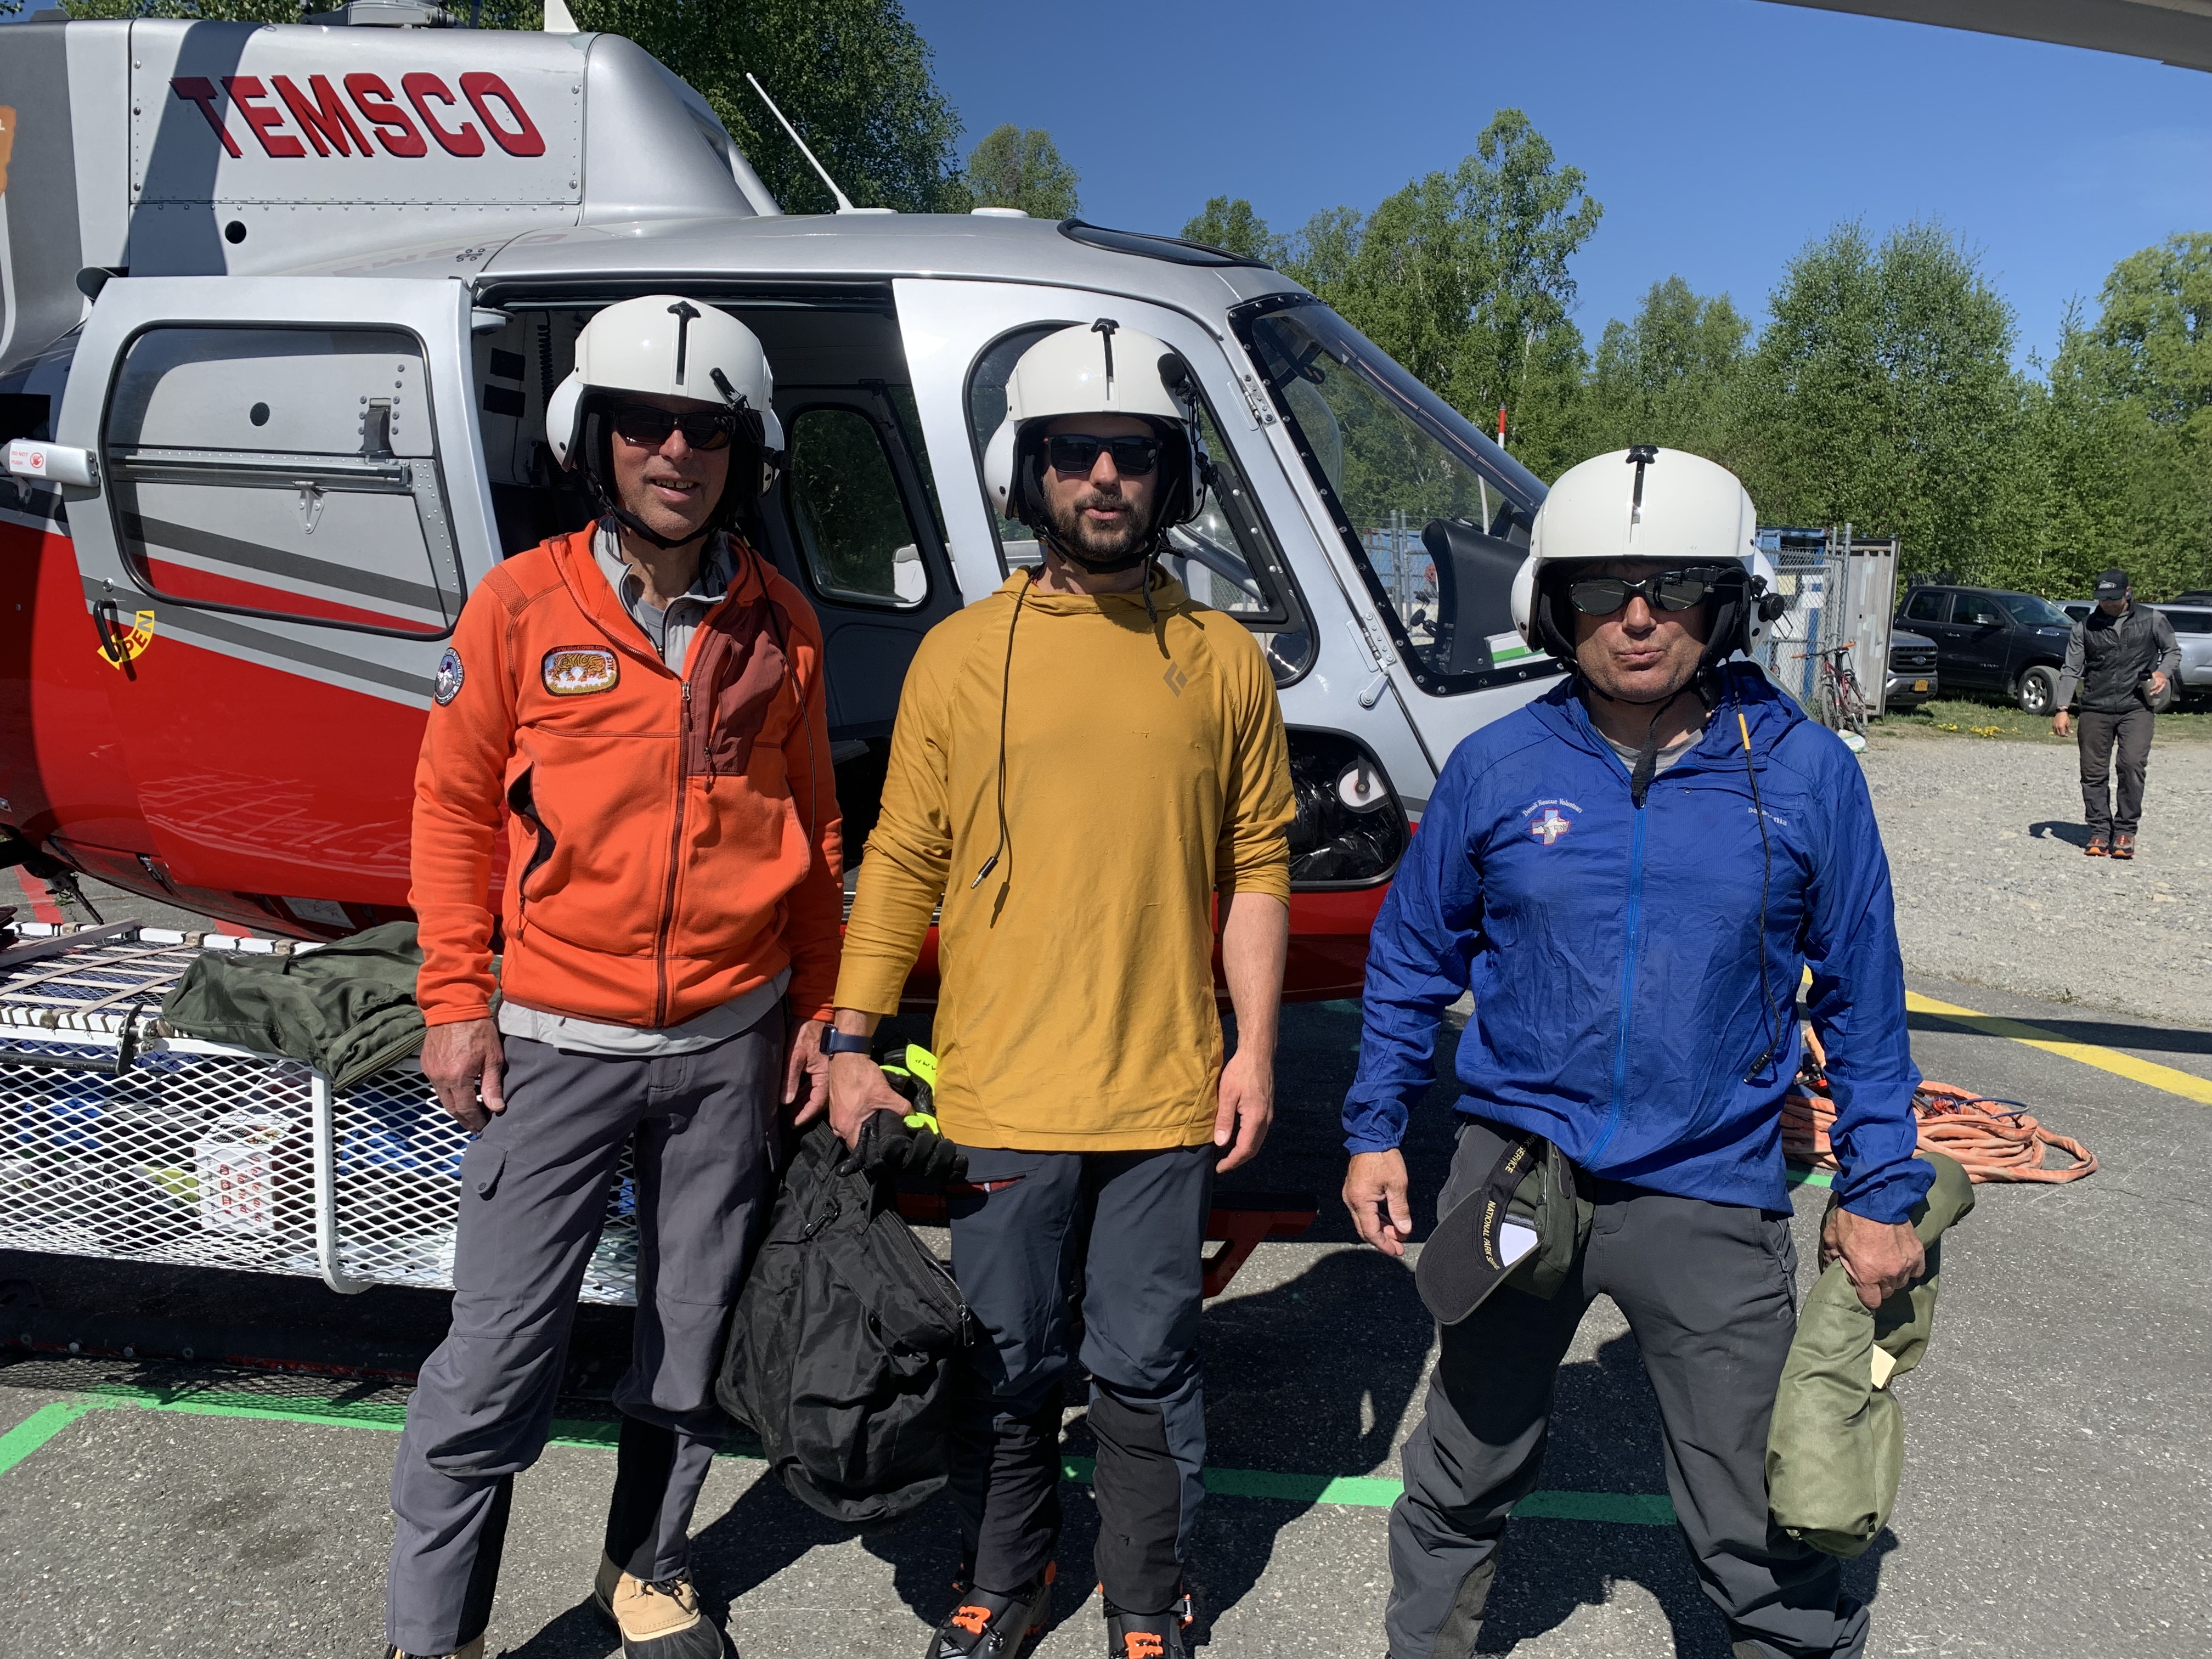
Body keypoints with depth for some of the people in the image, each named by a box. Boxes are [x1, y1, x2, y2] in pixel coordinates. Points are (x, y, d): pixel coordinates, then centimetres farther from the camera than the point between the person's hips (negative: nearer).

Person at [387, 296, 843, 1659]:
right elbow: (454, 806, 1)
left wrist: (816, 1012, 7)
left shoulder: (779, 623, 2)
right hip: (556, 1040, -2)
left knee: (696, 1341, 14)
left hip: (730, 1041, 3)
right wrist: (456, 1000, -3)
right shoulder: (521, 605, -5)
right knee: (498, 1358, 1)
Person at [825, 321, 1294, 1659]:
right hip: (998, 1096, 0)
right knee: (1008, 1365, 16)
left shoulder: (1226, 661, 3)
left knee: (1145, 1368, 13)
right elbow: (902, 861, 2)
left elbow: (1258, 868, 5)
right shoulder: (961, 655, 1)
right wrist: (851, 1043, -1)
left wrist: (1255, 1048, -1)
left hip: (1165, 1097, 0)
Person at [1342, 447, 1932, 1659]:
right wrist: (1374, 1132, 6)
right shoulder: (1497, 768, -4)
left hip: (1710, 1202, -1)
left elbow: (1861, 993, 3)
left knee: (1757, 1533, 10)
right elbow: (1412, 957, 6)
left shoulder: (1805, 775, -5)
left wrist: (1880, 1190, 4)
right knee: (1462, 1479, 19)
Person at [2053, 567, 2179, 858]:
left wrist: (2164, 672, -5)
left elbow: (2173, 650, 17)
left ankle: (2125, 832, -3)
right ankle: (2100, 832, 12)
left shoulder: (2152, 620, 6)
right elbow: (2071, 670, 7)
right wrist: (2062, 709, 0)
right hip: (2095, 710, 2)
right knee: (2094, 773, 1)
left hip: (2137, 707, -2)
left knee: (2133, 765, -16)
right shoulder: (2086, 627, 8)